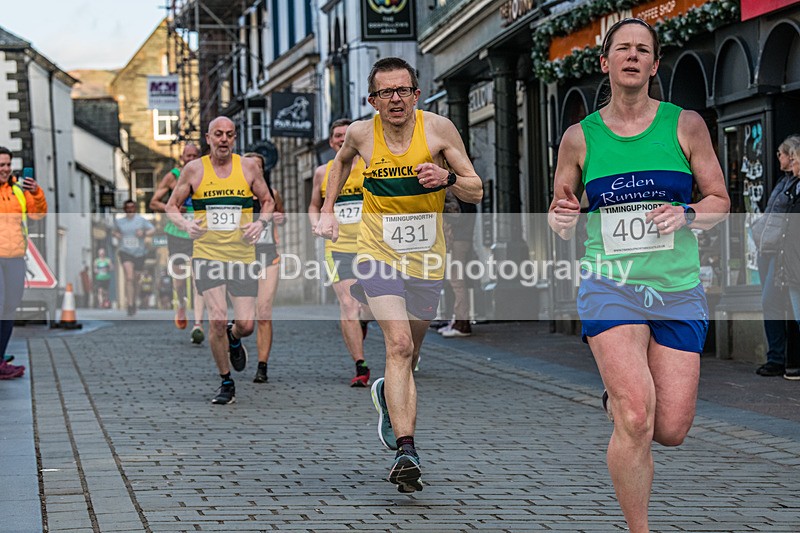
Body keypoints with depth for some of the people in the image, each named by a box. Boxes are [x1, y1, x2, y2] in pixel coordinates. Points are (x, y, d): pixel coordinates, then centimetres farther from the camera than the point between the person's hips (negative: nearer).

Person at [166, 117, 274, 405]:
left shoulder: (248, 166, 5)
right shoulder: (194, 169, 1)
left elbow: (267, 201, 15)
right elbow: (172, 206, 9)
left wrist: (260, 223, -6)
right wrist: (185, 224, -12)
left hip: (243, 255, 2)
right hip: (207, 254, -1)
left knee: (245, 324, -3)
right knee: (217, 319, -15)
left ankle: (234, 339, 37)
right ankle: (226, 383, 4)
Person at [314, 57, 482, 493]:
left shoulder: (438, 129, -8)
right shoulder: (361, 133, -4)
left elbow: (476, 192, -4)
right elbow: (341, 161, 21)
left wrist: (447, 178, -24)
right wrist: (327, 211, 14)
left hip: (427, 261, 2)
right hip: (379, 256, -2)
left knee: (408, 355, 16)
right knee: (399, 345, -22)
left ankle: (387, 395, 50)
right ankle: (405, 451, -29)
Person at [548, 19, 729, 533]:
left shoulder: (685, 125, 3)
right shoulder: (580, 137, 5)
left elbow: (720, 201, 8)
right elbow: (561, 213, 14)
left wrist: (685, 216, -13)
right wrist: (561, 220, -10)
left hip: (678, 288, 2)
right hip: (610, 283, -1)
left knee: (671, 431, -1)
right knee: (636, 420, -20)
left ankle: (619, 397, 34)